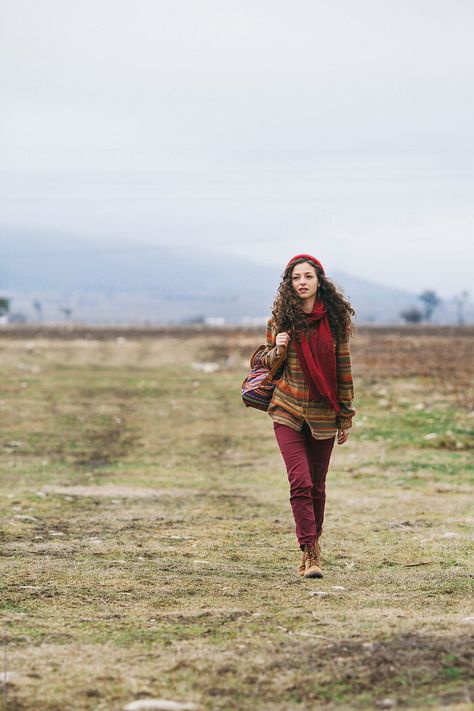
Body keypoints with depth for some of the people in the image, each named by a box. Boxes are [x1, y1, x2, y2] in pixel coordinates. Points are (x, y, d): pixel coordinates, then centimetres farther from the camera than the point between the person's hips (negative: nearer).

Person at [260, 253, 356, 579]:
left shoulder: (334, 319, 2)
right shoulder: (281, 319, 2)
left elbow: (343, 369, 6)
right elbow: (267, 364, 11)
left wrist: (346, 417, 7)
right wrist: (277, 350, -13)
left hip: (323, 414, 1)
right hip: (288, 412, -1)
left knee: (317, 486, 8)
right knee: (300, 482, -14)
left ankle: (313, 542, 26)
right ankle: (311, 553, -12)